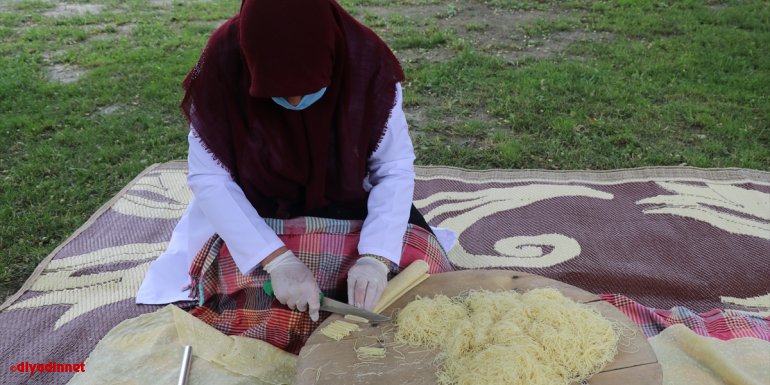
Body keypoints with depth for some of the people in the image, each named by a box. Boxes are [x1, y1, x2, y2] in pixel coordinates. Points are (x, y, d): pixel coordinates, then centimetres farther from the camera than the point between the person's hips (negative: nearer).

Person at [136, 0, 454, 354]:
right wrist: (277, 258, -30)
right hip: (254, 216, 0)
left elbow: (395, 169, -17)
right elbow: (208, 179, -19)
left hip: (351, 211, 1)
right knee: (255, 315, -22)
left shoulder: (368, 63, -24)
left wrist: (376, 255, -32)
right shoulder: (222, 68, -25)